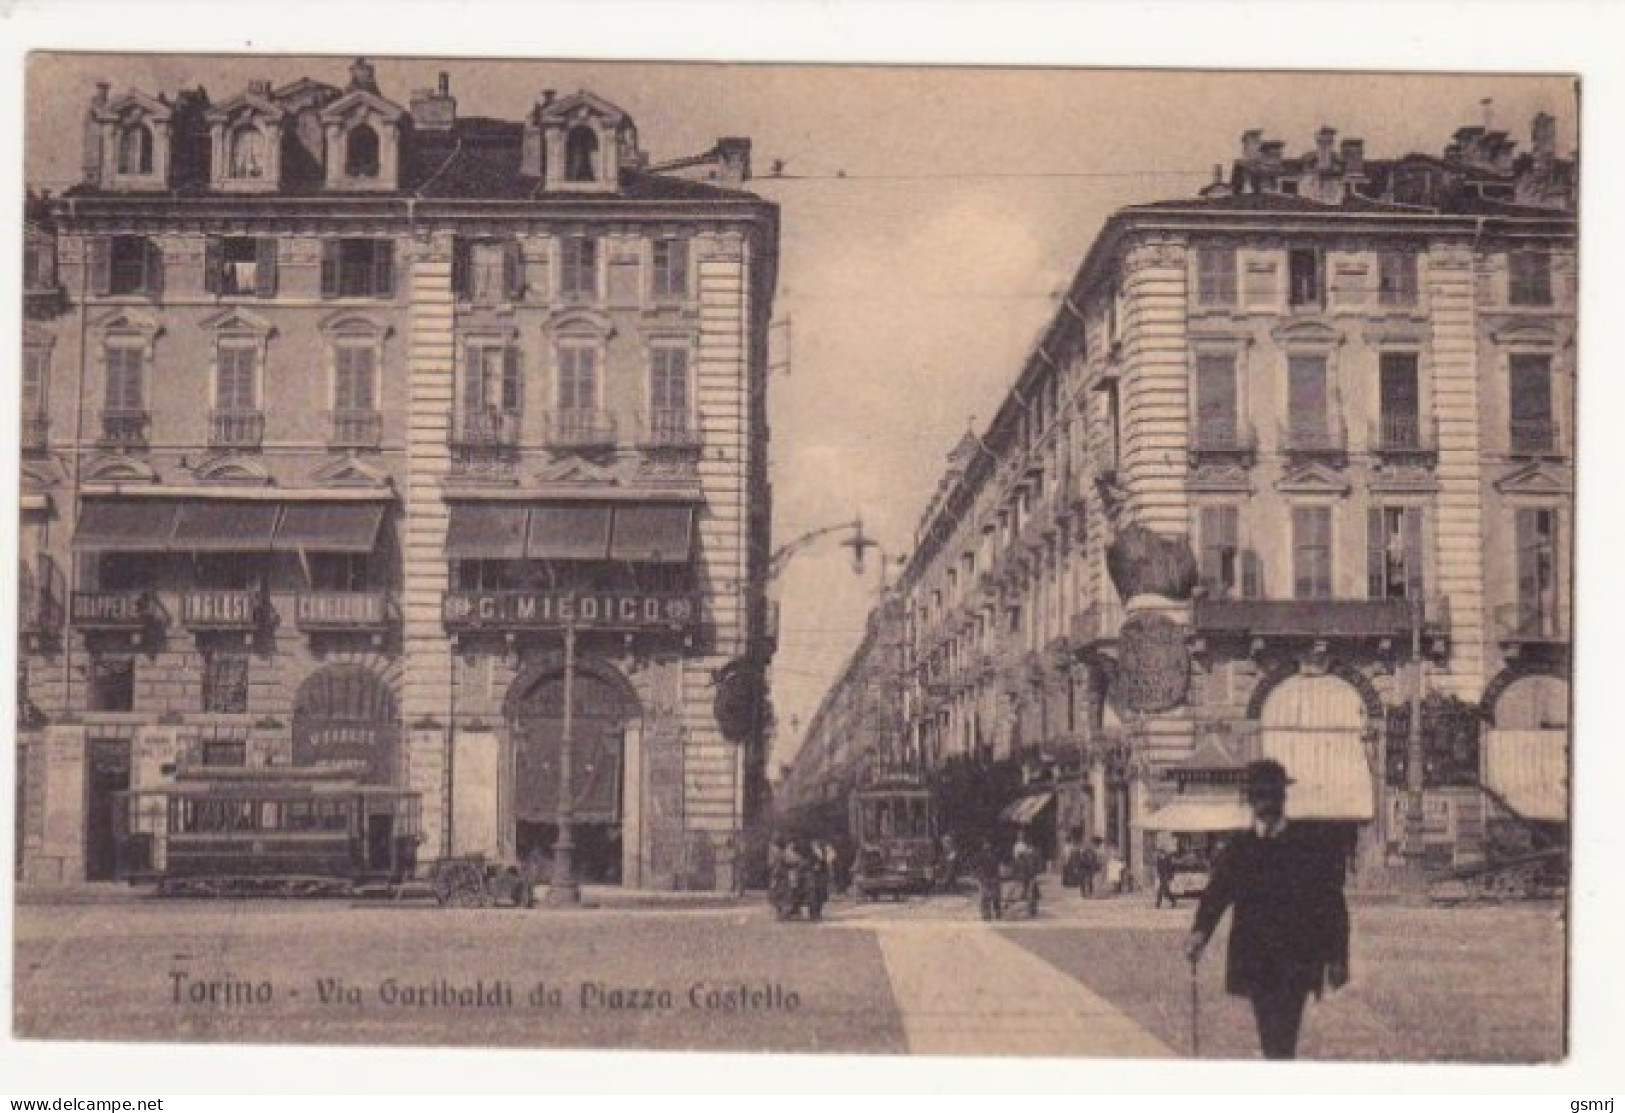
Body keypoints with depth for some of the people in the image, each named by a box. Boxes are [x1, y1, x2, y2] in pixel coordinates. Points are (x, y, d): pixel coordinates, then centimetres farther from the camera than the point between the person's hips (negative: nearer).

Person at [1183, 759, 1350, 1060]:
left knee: (1281, 1039, -15)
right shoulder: (1237, 849, 8)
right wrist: (1200, 932, -21)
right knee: (1273, 1043, 8)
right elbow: (1215, 895, -2)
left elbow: (1333, 903, 3)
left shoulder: (1311, 846, 2)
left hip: (1296, 961, -3)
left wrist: (1337, 958, -1)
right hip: (1254, 962, 3)